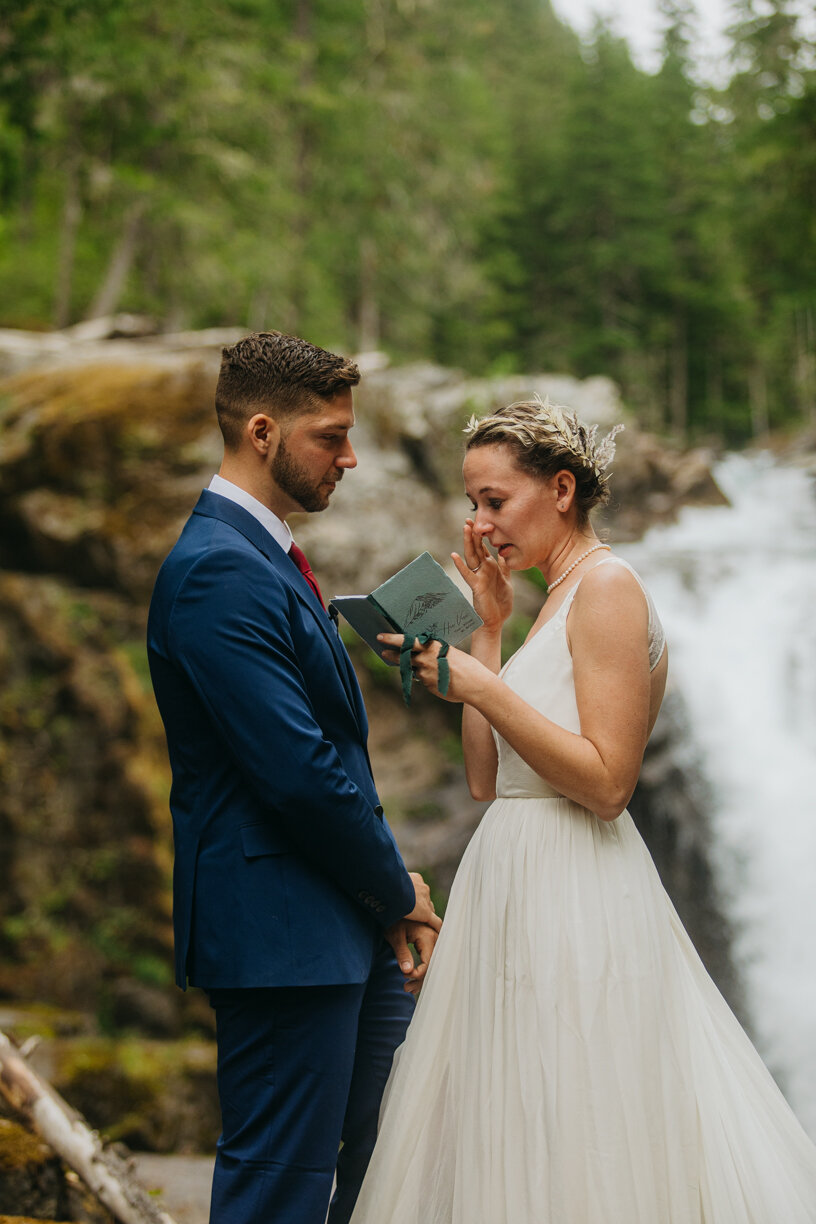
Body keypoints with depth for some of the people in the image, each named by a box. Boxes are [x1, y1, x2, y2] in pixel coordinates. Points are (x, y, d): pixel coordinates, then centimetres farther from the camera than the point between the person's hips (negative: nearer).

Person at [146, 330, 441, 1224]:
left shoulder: (263, 557, 15)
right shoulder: (218, 571, -19)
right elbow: (297, 773, -23)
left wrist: (392, 896, 8)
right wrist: (397, 891, -9)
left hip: (345, 924, 10)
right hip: (281, 932, -10)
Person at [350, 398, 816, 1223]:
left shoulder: (607, 586, -12)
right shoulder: (559, 598, 16)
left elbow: (607, 782, -20)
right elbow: (486, 779, 13)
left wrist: (482, 687, -19)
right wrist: (486, 630, 11)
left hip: (574, 895, -9)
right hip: (519, 880, 10)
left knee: (573, 1148, -2)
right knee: (508, 1140, 14)